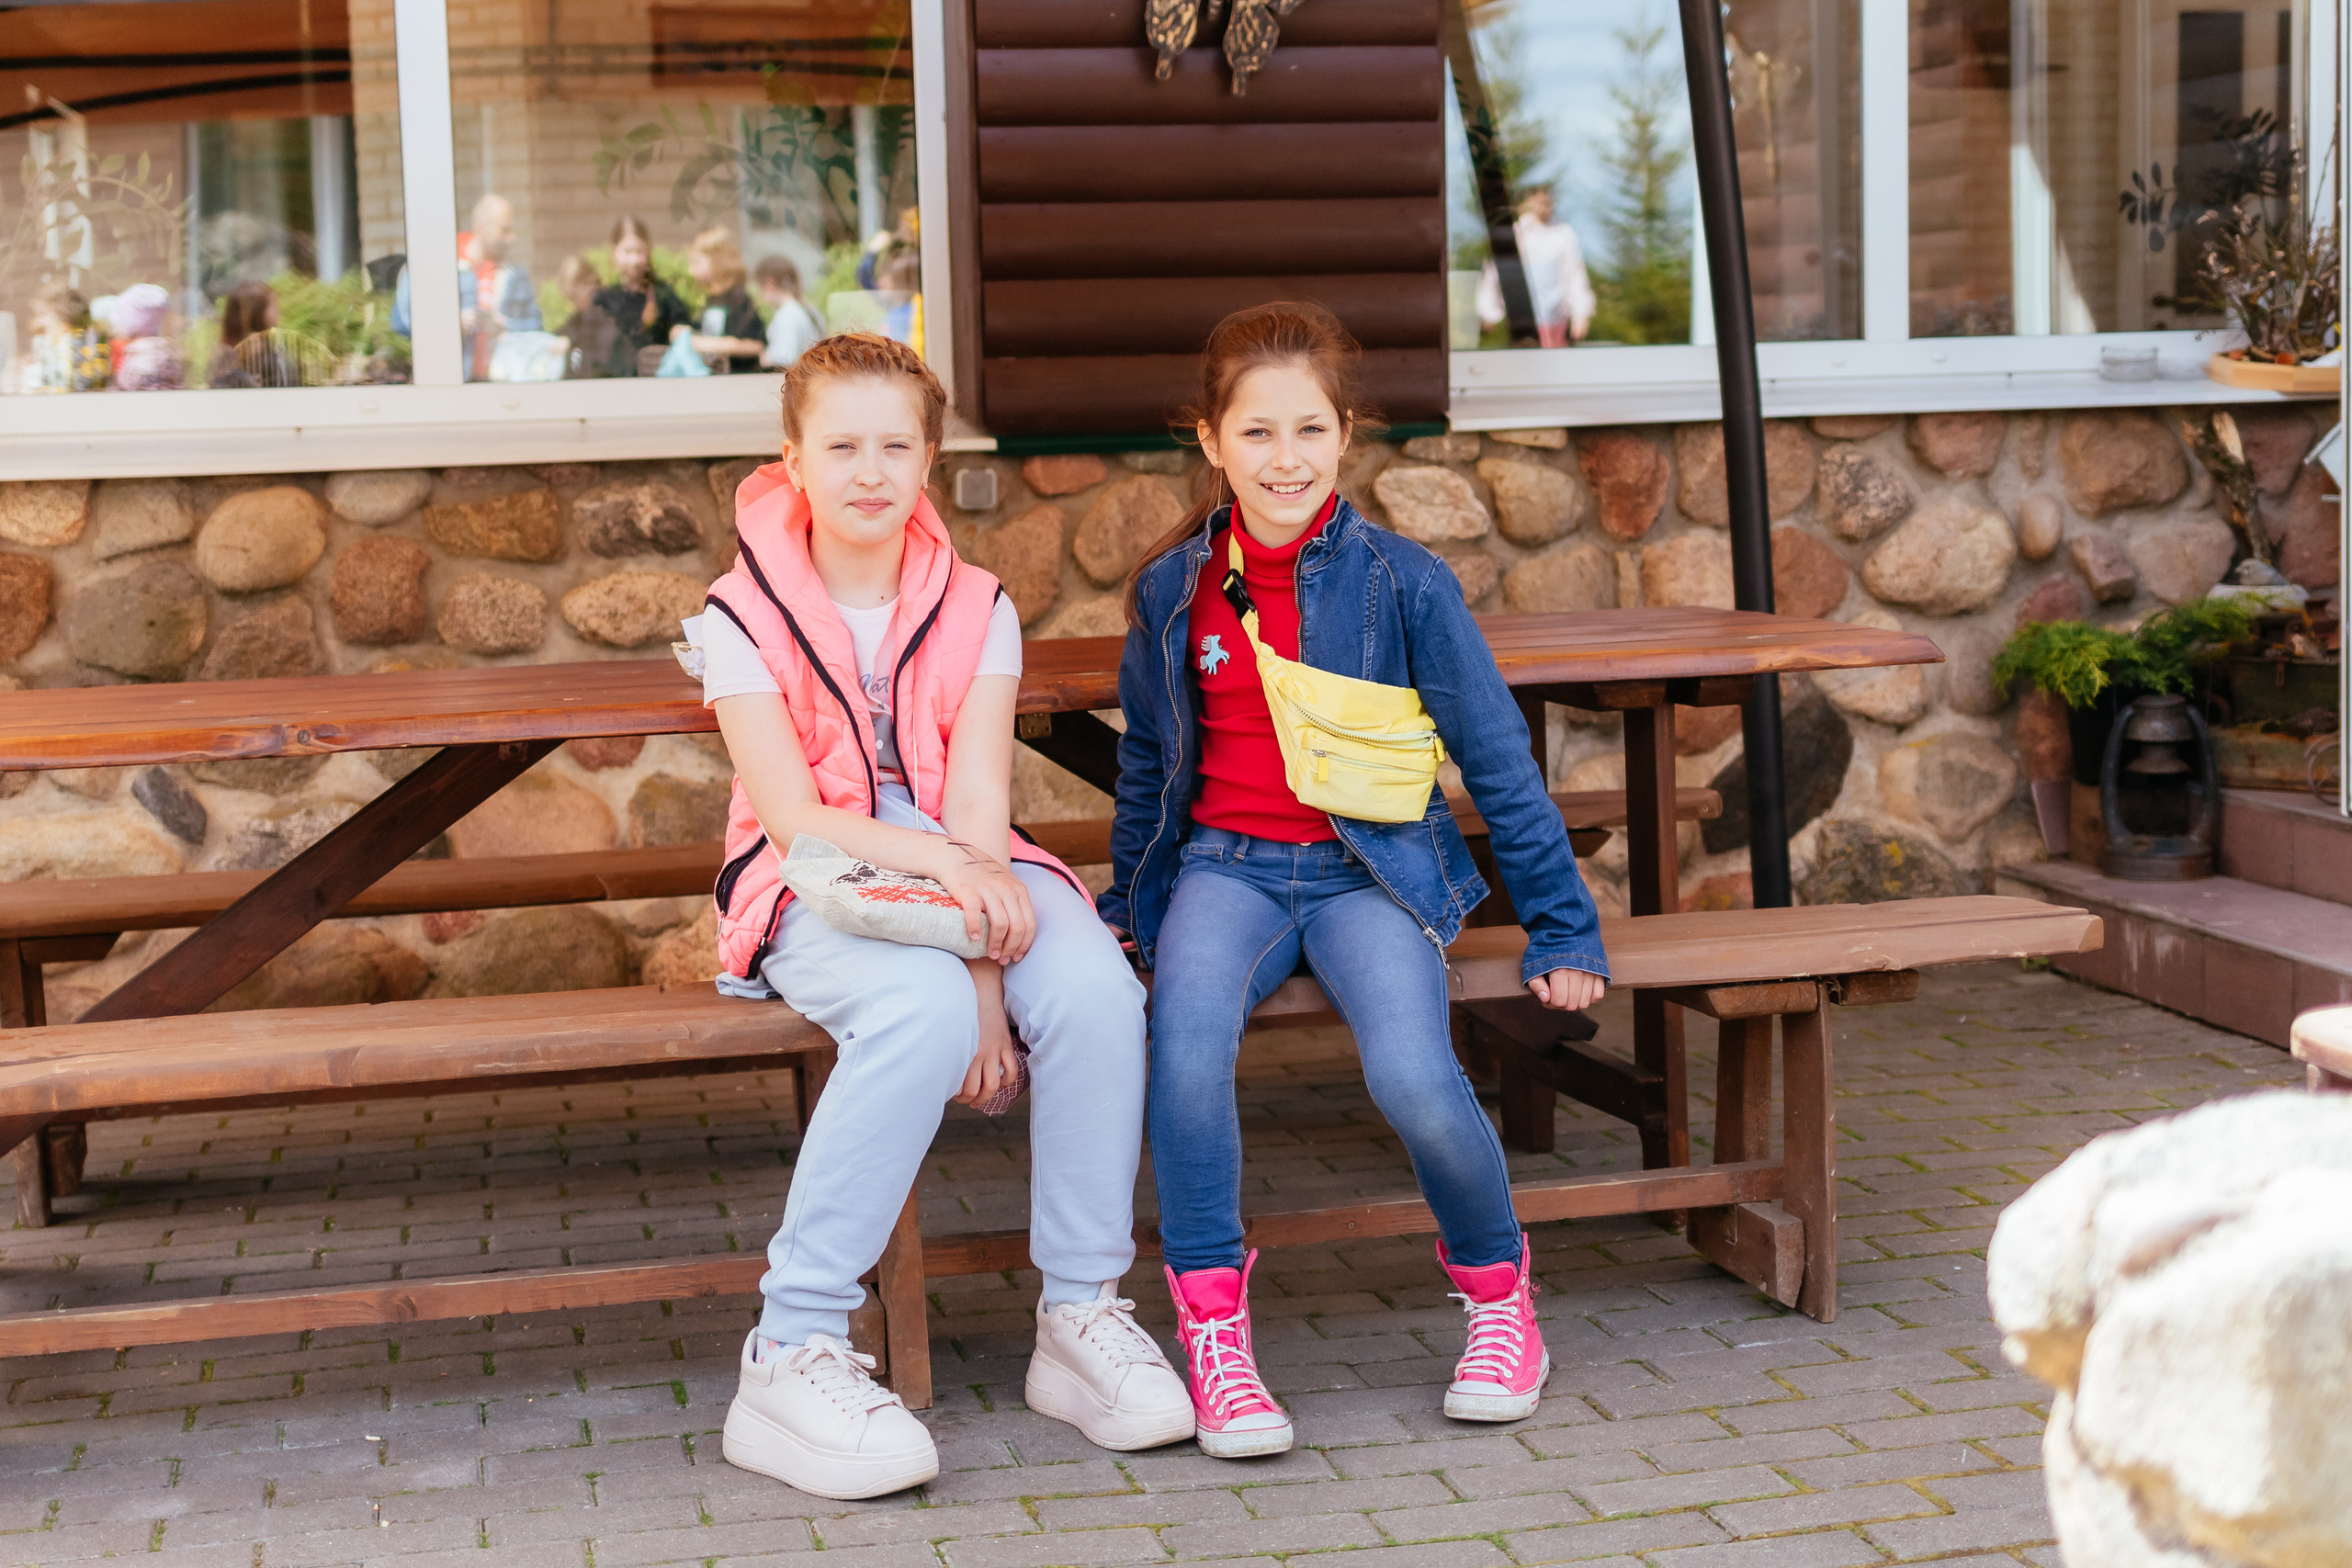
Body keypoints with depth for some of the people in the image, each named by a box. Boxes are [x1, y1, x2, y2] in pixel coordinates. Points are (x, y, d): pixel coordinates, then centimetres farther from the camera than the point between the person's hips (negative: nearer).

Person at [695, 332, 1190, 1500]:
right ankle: (791, 1358, -29)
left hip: (964, 871, 3)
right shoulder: (743, 617, -2)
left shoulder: (976, 610, 6)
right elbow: (792, 815, -13)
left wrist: (985, 965, -21)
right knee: (920, 1011, -37)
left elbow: (978, 806, -5)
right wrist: (939, 862, -30)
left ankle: (1080, 1316, -12)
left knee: (1096, 991, -30)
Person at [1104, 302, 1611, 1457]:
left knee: (1413, 1078, -29)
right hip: (1226, 863, 2)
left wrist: (1562, 929, 2)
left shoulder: (1402, 583, -4)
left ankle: (1495, 1286, 3)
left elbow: (1496, 758, 2)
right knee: (1185, 1030, -32)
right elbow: (1147, 758, 21)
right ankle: (1210, 1327, -18)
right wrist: (1127, 898, 26)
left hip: (1369, 865, -2)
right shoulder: (1172, 588, 5)